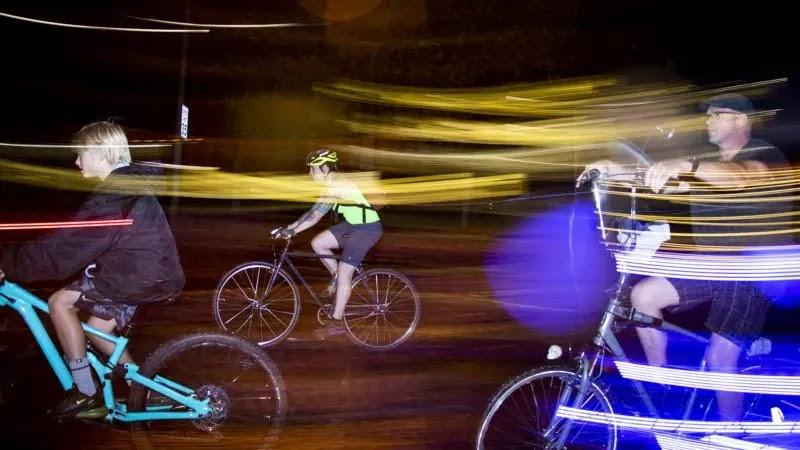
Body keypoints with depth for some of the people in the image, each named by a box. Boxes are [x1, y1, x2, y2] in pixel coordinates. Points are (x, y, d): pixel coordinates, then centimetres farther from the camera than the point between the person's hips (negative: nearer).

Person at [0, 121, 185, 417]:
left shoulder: (111, 199, -20)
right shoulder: (128, 186, 13)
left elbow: (63, 248, -20)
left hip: (141, 278, -10)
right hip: (154, 275, 10)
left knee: (60, 302, -6)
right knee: (96, 331, 17)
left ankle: (85, 392, 1)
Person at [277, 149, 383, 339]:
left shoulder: (336, 186, -21)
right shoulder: (333, 182, 8)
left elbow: (315, 216, -25)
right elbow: (313, 211, 9)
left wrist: (291, 231, -21)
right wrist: (291, 226, 2)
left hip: (366, 228, -9)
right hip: (354, 224, 9)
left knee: (343, 275, -6)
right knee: (317, 243, 4)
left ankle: (336, 323, 3)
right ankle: (336, 277, 20)